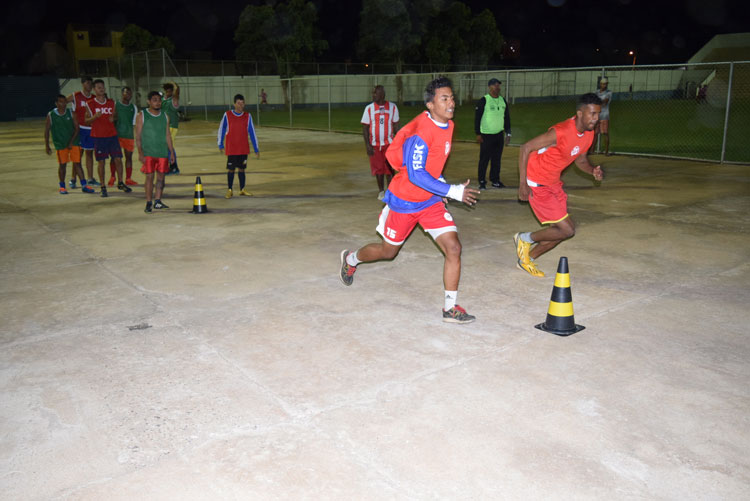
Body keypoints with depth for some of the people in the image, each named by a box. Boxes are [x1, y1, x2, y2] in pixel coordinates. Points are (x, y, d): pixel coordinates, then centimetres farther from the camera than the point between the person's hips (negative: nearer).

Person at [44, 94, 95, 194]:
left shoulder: (71, 113, 0)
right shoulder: (51, 115, -2)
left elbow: (76, 128, 0)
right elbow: (47, 131, 4)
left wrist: (71, 142, -10)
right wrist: (47, 146, 2)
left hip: (73, 143, 1)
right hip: (60, 144, -1)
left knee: (77, 163, -2)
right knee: (62, 165, 4)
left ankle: (84, 186, 0)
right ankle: (62, 187, 17)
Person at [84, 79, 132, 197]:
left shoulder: (111, 102, 9)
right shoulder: (90, 104, -1)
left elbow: (116, 116, 18)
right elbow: (87, 121, 0)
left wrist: (113, 118, -5)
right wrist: (95, 116, -20)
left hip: (112, 135, 3)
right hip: (98, 136, -3)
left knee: (118, 159, 2)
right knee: (101, 162, 0)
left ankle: (120, 183, 18)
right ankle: (103, 187, 6)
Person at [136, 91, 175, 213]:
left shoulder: (165, 116, 10)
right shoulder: (141, 115, -1)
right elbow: (138, 136, -4)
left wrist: (171, 151, 8)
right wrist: (140, 153, -11)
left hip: (163, 152, 4)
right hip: (148, 152, -4)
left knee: (161, 177, 4)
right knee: (149, 177, -4)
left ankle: (158, 201, 14)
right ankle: (149, 203, 2)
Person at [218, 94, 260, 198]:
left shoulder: (247, 116, 1)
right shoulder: (227, 115, -4)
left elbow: (252, 133, 4)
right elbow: (221, 130, 5)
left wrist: (256, 149, 2)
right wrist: (220, 145, 5)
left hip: (244, 149, 2)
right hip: (231, 149, -2)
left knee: (242, 169, 8)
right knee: (231, 169, 1)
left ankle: (242, 190, 18)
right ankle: (229, 190, 11)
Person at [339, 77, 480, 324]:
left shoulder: (448, 125, 0)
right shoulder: (421, 133, -26)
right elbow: (415, 175, -31)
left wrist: (437, 183, 12)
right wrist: (453, 191, -31)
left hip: (430, 201, 6)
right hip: (404, 201, -6)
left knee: (453, 248, -8)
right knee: (388, 251, 13)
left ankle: (450, 308, 3)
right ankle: (350, 259, 45)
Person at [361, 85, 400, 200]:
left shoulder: (392, 107, 1)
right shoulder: (369, 108, 0)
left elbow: (396, 125, 8)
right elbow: (365, 128, 0)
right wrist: (368, 145, -8)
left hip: (388, 144, -1)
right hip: (374, 145, 1)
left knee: (389, 169, -6)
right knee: (378, 169, 6)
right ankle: (381, 191, 21)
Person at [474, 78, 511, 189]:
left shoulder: (503, 101, 10)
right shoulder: (483, 101, -8)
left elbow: (507, 117, 18)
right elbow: (477, 117, -7)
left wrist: (508, 133, 13)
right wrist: (478, 134, -12)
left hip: (499, 135, 6)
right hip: (486, 135, -5)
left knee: (497, 159, 9)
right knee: (484, 159, -2)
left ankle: (495, 180, 18)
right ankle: (482, 182, 6)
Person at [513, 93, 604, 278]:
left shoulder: (589, 134, 0)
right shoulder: (560, 132, -26)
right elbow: (526, 148, -21)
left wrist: (593, 171, -7)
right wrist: (523, 183, -22)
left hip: (553, 184, 9)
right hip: (537, 185, -9)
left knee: (565, 229, 12)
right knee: (567, 230, -10)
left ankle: (527, 259, 29)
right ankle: (524, 239, 12)